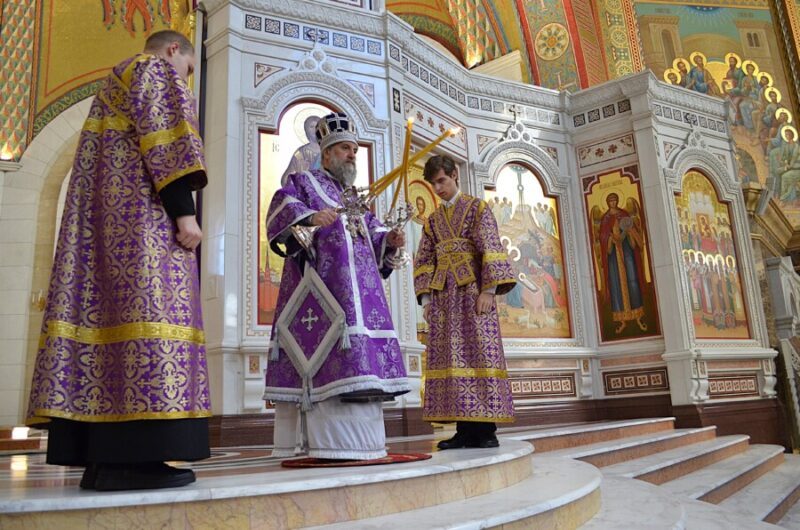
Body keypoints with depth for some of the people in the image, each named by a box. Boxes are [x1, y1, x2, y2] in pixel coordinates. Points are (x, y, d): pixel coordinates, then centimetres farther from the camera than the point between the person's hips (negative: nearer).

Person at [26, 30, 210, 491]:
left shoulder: (115, 83, 33)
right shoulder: (157, 71, 6)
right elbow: (163, 138, -11)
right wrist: (184, 211, -19)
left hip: (101, 212, 10)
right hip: (140, 208, -9)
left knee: (103, 307, -2)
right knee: (147, 304, -18)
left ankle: (100, 458, -5)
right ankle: (128, 458, -25)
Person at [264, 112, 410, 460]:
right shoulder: (303, 181, 11)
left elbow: (373, 234, 22)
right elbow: (282, 208, -9)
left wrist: (389, 240, 0)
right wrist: (309, 217, -29)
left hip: (358, 291, 7)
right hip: (322, 284, -7)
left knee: (357, 359, 3)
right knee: (329, 354, -18)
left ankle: (355, 437, 9)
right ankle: (330, 442, -17)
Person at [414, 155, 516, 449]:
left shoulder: (477, 208, 5)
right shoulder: (433, 220, 20)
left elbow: (491, 250, -6)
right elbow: (424, 261, 15)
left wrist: (488, 291, -17)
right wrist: (426, 298, 3)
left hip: (472, 289, -5)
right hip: (444, 295, 5)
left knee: (480, 352, -9)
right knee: (451, 357, -2)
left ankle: (486, 428, -7)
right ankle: (465, 430, 0)